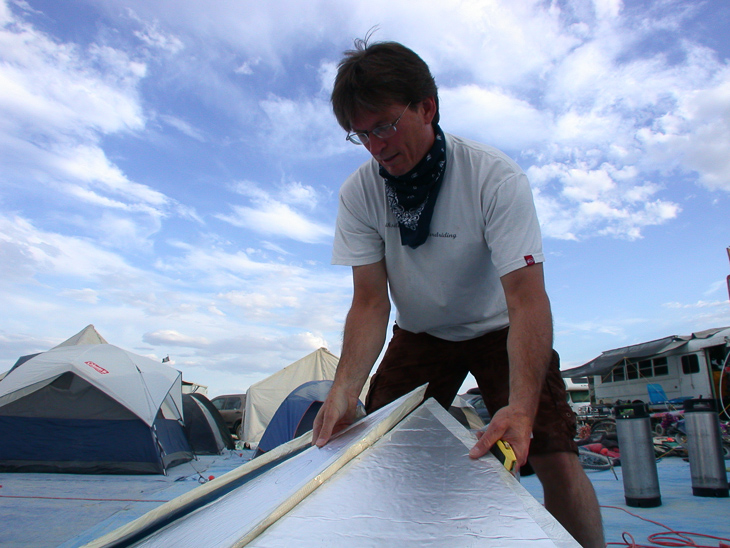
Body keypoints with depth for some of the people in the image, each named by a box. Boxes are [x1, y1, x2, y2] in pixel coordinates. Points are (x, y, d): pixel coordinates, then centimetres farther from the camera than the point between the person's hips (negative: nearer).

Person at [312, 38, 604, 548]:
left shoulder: (496, 177, -25)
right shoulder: (359, 193, -16)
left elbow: (527, 298, -31)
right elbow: (371, 302, -17)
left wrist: (521, 405, -45)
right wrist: (345, 388, -32)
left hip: (498, 329, -2)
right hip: (419, 334, 3)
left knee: (557, 462, -15)